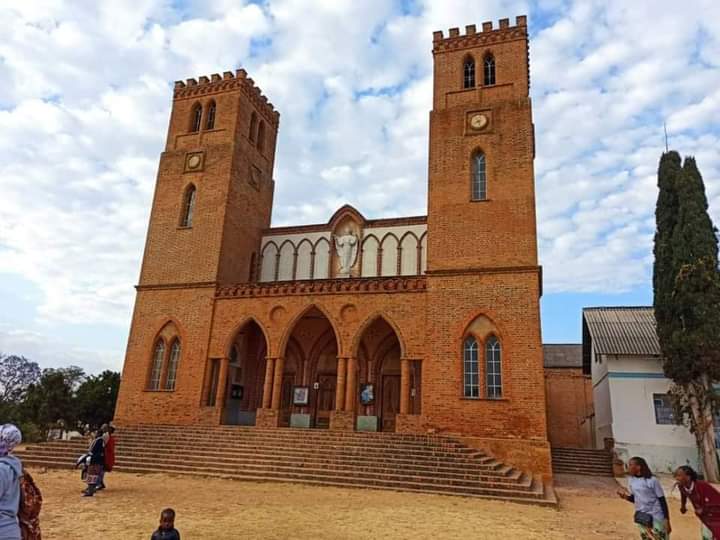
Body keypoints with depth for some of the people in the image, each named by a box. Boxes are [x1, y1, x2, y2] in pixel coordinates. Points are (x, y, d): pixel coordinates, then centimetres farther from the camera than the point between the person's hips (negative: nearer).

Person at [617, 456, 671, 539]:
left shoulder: (652, 481, -16)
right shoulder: (631, 481, 2)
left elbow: (662, 501, -11)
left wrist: (667, 521, -10)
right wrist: (626, 496, -9)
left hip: (656, 518, -6)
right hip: (641, 519, 6)